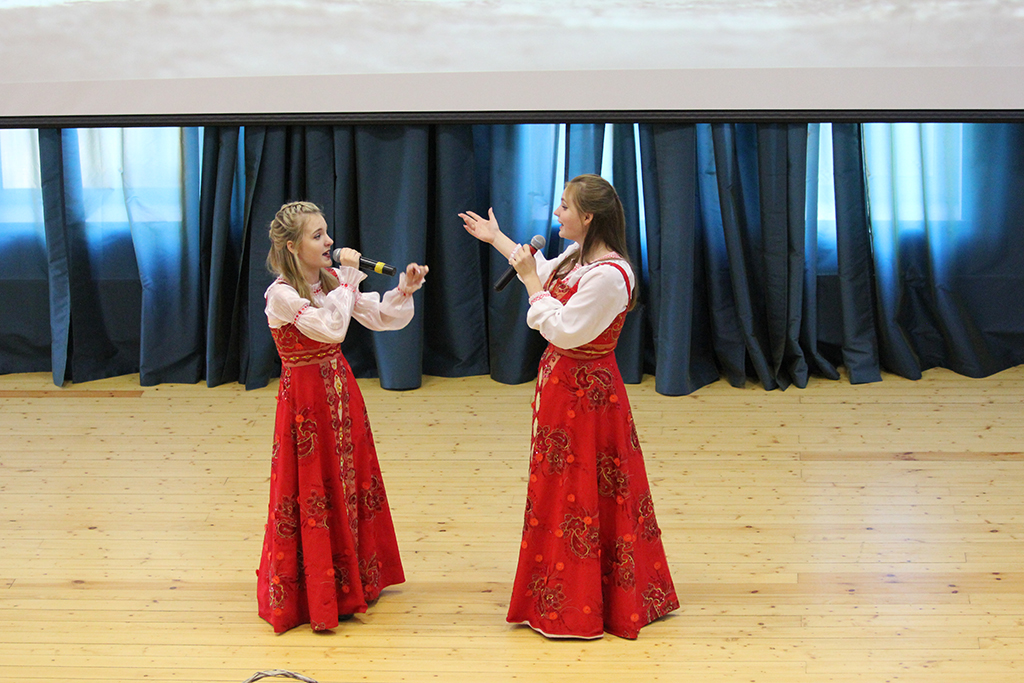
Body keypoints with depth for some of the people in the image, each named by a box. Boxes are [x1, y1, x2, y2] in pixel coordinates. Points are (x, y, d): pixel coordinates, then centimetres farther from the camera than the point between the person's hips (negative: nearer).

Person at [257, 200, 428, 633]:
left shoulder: (332, 281, 3)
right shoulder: (282, 295, -18)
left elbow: (380, 318, 4)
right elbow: (332, 328, -30)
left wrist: (404, 291, -13)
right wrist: (349, 277, -23)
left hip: (340, 390, 7)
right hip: (306, 399, -7)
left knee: (349, 481, 15)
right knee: (312, 491, 1)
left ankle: (351, 581, 31)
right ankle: (313, 595, 15)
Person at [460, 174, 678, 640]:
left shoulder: (609, 275, -25)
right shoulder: (576, 258, 6)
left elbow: (563, 331, -26)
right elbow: (544, 270, 28)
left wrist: (531, 282, -18)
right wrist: (496, 239, 37)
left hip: (586, 393, -10)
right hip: (562, 387, 10)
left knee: (584, 493, 0)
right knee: (561, 488, 19)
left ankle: (582, 609, 12)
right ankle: (562, 597, 33)